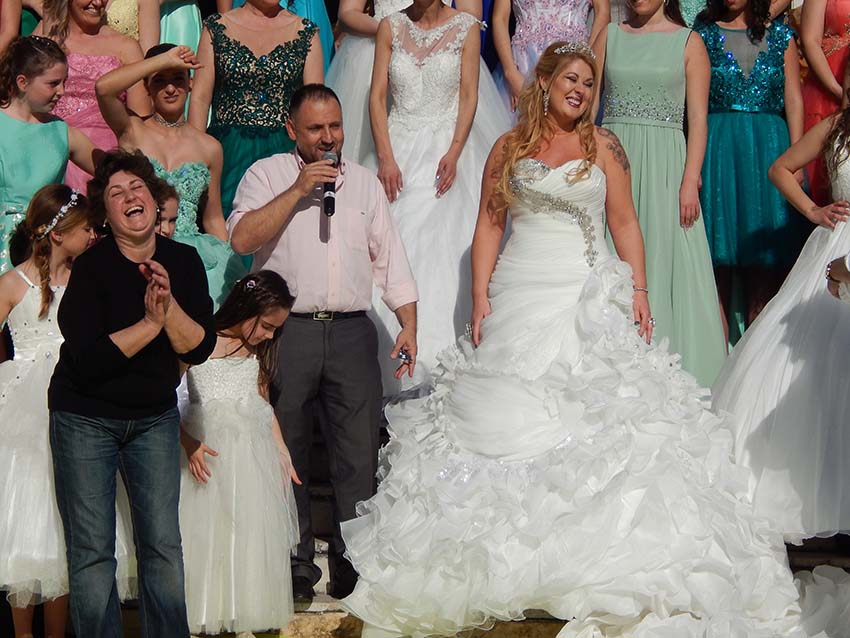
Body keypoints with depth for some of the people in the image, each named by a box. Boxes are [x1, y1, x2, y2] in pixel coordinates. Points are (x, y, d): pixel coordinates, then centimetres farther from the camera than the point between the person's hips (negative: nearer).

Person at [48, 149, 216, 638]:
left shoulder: (184, 261, -1)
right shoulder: (91, 268, -14)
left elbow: (200, 348, -7)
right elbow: (88, 360, -22)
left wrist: (169, 304, -22)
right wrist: (151, 322, -22)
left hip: (155, 417, 3)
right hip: (85, 419, -3)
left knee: (163, 544, 2)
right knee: (92, 549, -1)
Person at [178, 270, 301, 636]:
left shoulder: (259, 351, 9)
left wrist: (282, 453, 17)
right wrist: (188, 444, -18)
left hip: (252, 450, 5)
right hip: (207, 448, -5)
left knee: (249, 531, 4)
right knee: (204, 531, -2)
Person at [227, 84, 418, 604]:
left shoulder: (364, 181, 17)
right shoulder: (267, 175, 6)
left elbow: (391, 256, 15)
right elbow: (242, 238, -10)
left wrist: (408, 324, 4)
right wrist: (298, 190, -11)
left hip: (352, 332, 2)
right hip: (288, 331, -2)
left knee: (359, 454, 0)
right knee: (288, 455, 3)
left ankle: (353, 563, 9)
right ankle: (296, 566, 12)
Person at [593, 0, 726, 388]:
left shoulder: (688, 42, 3)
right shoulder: (610, 36, 10)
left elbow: (697, 119, -2)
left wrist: (690, 181, -11)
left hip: (663, 162, -2)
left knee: (665, 260, -3)